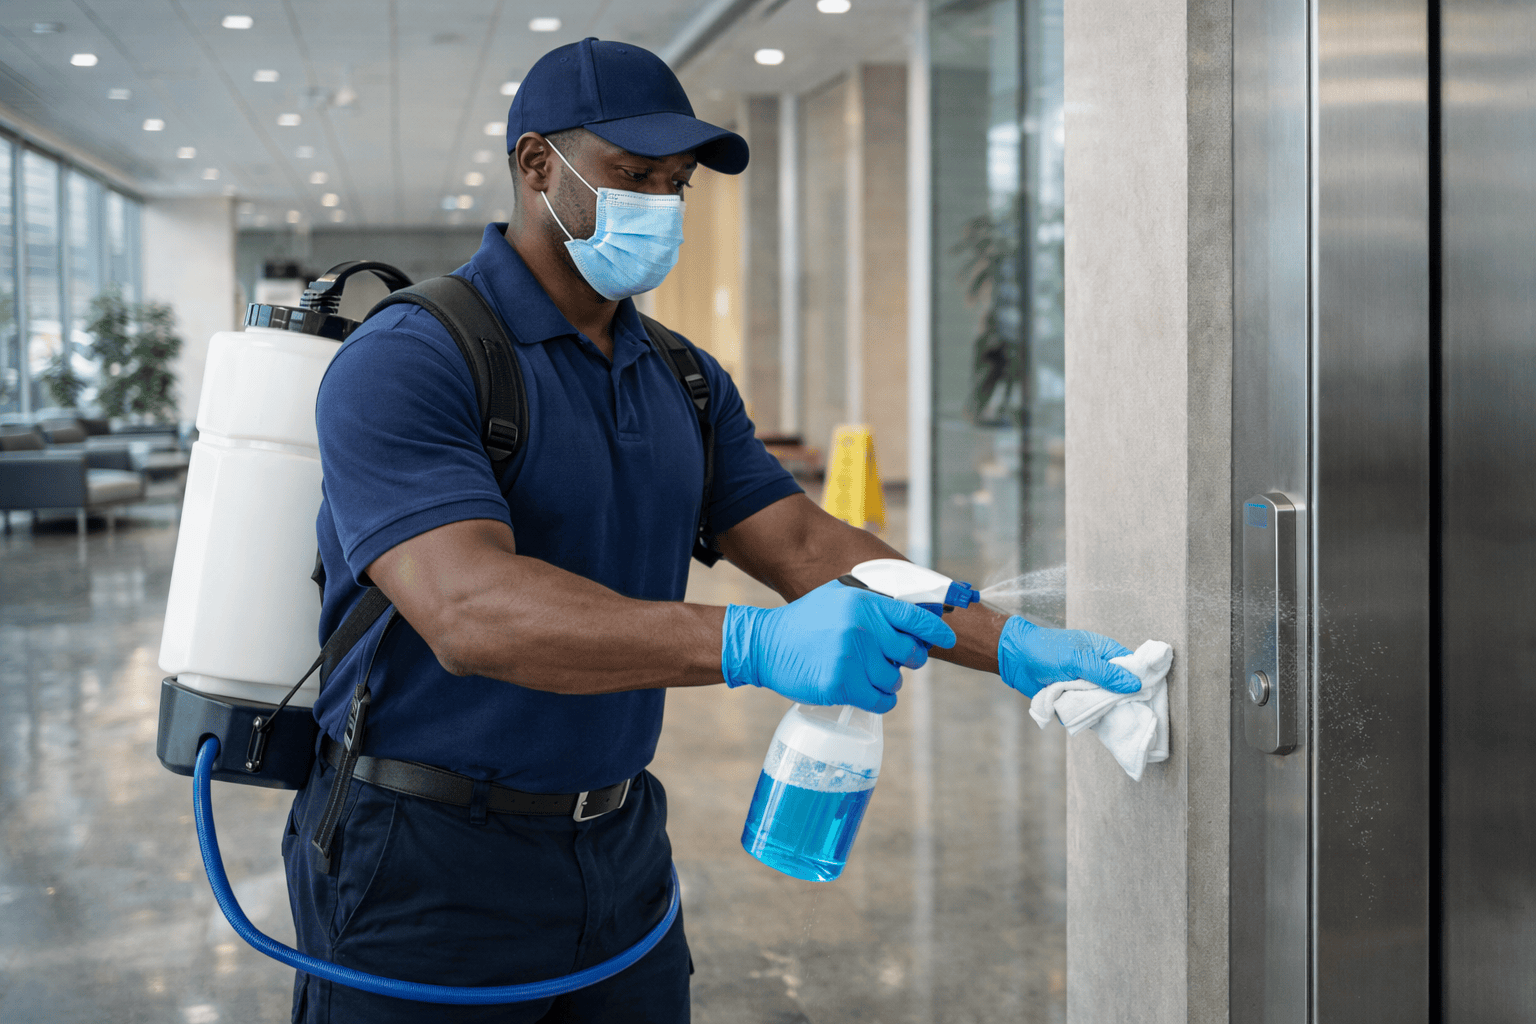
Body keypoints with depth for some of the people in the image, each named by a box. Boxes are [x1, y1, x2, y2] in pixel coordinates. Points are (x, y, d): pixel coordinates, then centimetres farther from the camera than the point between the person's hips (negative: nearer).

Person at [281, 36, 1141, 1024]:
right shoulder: (404, 364, -16)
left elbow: (806, 545, 3)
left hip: (620, 852, 7)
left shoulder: (686, 381, 9)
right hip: (427, 868, -6)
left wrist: (1011, 646, -11)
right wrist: (755, 646, -41)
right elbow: (470, 611, -30)